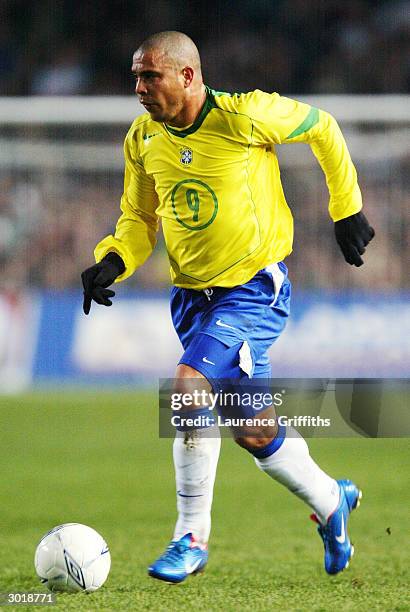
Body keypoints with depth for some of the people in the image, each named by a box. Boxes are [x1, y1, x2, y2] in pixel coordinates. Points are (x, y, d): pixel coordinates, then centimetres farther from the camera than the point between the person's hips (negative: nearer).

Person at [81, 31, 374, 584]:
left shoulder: (247, 117, -17)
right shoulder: (142, 139, -1)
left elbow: (323, 128, -1)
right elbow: (140, 217, 12)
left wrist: (347, 210, 7)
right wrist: (114, 260, -9)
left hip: (255, 287, -6)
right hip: (192, 292, 6)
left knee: (190, 386, -25)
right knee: (252, 432, 12)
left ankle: (192, 538, -15)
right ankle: (331, 502, 38)